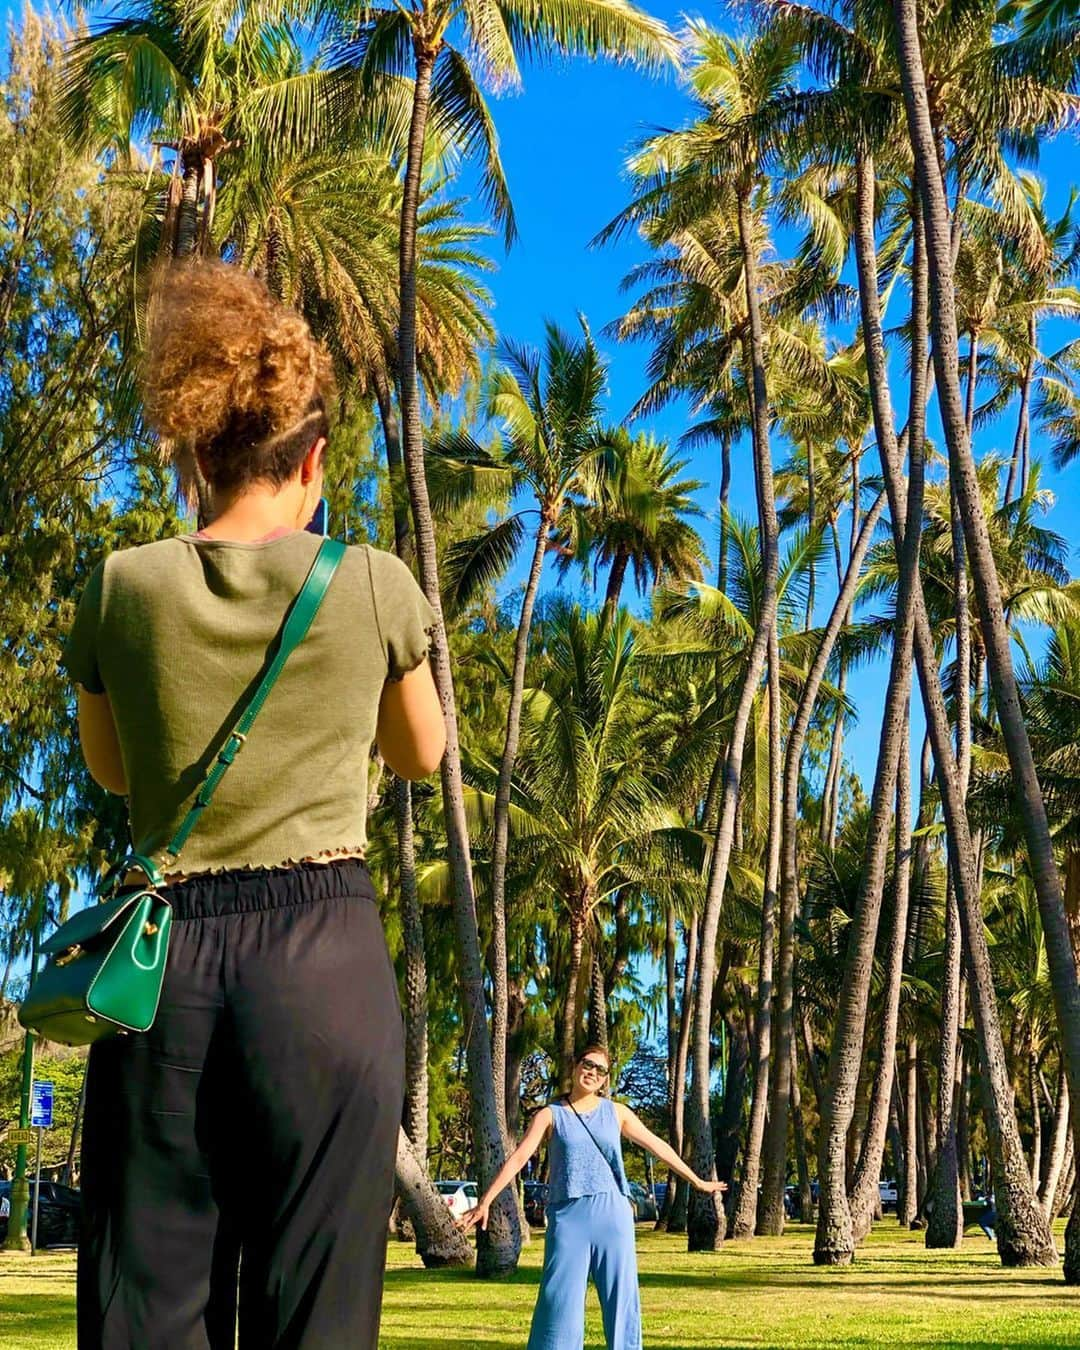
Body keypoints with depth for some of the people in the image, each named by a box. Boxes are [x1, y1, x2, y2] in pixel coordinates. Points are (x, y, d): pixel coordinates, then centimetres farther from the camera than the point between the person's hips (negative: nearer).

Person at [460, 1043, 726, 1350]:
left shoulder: (617, 1112, 10)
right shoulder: (550, 1115, 3)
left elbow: (658, 1146, 16)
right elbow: (518, 1158, -4)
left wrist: (698, 1182, 19)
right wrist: (485, 1201, -13)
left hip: (612, 1213, 2)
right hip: (568, 1215, -2)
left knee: (621, 1294, 4)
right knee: (561, 1297, -4)